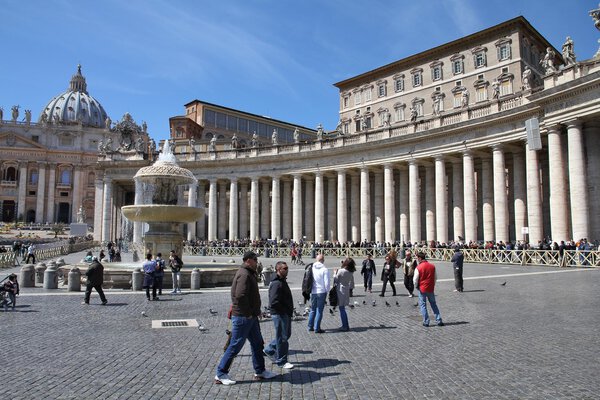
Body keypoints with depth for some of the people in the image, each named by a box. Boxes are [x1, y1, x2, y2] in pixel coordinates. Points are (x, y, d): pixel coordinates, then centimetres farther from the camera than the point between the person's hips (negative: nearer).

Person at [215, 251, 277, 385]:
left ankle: (260, 371, 28)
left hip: (251, 316, 11)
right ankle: (221, 374, 9)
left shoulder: (249, 274, 14)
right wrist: (248, 313, -22)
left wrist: (255, 311, 15)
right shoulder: (244, 275, -20)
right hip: (243, 317, -11)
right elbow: (240, 296, -31)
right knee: (235, 345, -2)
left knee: (257, 343, 17)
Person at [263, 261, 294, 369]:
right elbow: (274, 302, -27)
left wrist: (289, 311, 12)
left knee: (286, 335, 20)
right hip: (279, 314, -10)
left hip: (285, 314, 10)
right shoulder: (276, 284, -20)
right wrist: (285, 310, -17)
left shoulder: (283, 282, 14)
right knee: (282, 337, 1)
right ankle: (281, 361, 14)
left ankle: (269, 350, 33)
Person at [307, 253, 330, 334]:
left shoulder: (311, 268, -1)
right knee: (319, 310, 4)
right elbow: (326, 282, -14)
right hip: (321, 292, -4)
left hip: (313, 292, 4)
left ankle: (310, 327, 24)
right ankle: (317, 328, 7)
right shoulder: (324, 269, -14)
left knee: (312, 310, 18)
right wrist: (327, 290, 3)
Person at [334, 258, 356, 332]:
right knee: (343, 309, 18)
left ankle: (345, 326, 4)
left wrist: (335, 273, 6)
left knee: (342, 309, 1)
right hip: (346, 290, 7)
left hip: (340, 290, -7)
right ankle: (346, 325, 23)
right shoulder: (351, 272, 1)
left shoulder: (341, 271, -18)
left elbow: (335, 280, -9)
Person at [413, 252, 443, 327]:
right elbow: (435, 277, 8)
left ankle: (426, 322, 7)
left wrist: (416, 286, 7)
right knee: (433, 304, 16)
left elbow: (415, 280, -11)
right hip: (431, 289, 4)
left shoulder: (418, 267, -14)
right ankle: (439, 320, 15)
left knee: (423, 305, 7)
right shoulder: (432, 266, 0)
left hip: (422, 289, -4)